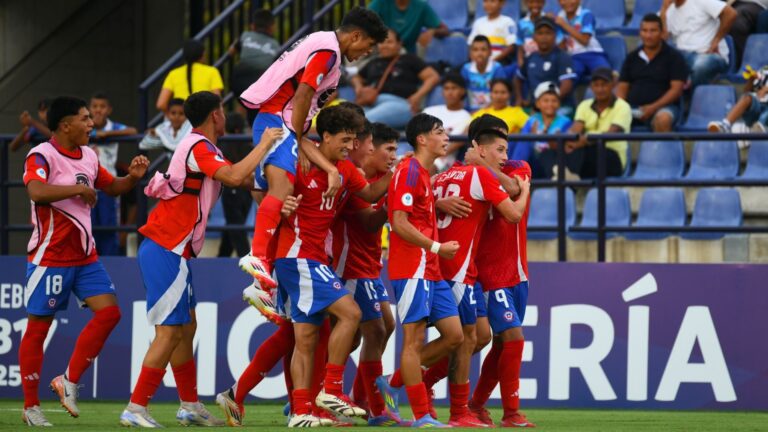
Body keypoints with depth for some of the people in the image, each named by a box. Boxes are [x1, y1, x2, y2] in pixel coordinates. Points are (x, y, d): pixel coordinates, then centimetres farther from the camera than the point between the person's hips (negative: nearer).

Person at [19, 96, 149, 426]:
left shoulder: (88, 156, 10)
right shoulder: (42, 156, -14)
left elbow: (112, 187, 26)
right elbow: (37, 191, -33)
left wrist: (133, 177, 5)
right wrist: (80, 189, -24)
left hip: (85, 256, 8)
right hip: (50, 257, -8)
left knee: (108, 312, -4)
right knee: (38, 326, 0)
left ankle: (69, 381, 6)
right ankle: (31, 406, 7)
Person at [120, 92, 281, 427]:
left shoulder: (203, 149, 18)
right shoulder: (199, 148, -14)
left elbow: (242, 178, 21)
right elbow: (235, 177, -28)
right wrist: (265, 144, -16)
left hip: (172, 251, 10)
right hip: (166, 250, -10)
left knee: (186, 328, 14)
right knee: (169, 333, -10)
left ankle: (190, 407, 21)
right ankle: (135, 410, -10)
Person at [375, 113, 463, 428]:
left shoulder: (424, 174, 19)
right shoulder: (408, 171, -11)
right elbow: (399, 223, -18)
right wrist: (436, 247, -14)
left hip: (430, 270, 10)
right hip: (412, 269, -10)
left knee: (454, 336, 7)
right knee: (414, 338, -7)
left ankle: (392, 383, 15)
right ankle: (421, 416, -6)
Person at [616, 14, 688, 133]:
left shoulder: (674, 57, 5)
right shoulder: (632, 57, 18)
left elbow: (676, 89, -3)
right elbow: (622, 87, 16)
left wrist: (653, 107, -16)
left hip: (663, 106, -3)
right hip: (633, 108, 3)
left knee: (663, 118, -40)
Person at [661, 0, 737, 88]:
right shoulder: (669, 9, 14)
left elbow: (731, 14, -15)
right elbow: (663, 37, -2)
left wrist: (715, 42, -13)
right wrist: (664, 9, -1)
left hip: (710, 55, -5)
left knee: (700, 64, -41)